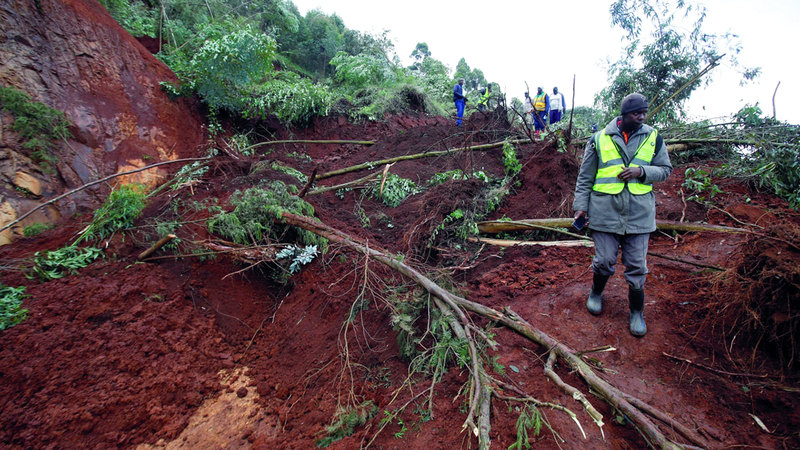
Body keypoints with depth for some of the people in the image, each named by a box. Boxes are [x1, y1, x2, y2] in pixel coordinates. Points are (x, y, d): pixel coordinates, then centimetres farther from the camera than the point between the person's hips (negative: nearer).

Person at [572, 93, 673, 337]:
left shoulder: (654, 138, 6)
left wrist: (642, 172, -9)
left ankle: (637, 312, 25)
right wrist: (581, 205, 1)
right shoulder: (599, 139, 2)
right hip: (605, 212, -1)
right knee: (604, 260, 5)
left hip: (639, 214, 2)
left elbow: (665, 169, 11)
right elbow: (585, 177, 6)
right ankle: (596, 293, 35)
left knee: (637, 266, 6)